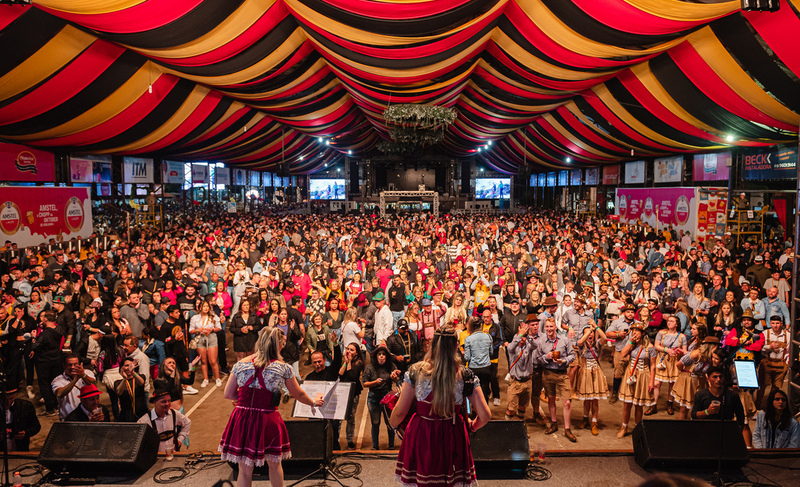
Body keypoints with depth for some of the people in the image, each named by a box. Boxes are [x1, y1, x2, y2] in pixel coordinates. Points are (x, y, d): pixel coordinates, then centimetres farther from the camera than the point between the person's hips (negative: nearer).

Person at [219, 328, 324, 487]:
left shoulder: (241, 364, 0)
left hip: (242, 420, 2)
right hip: (268, 421, -1)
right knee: (274, 465, 22)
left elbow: (228, 394, 4)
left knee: (245, 471, 11)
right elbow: (298, 394, 8)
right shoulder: (283, 368, -5)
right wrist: (314, 403, 27)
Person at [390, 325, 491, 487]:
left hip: (421, 438, 0)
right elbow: (485, 416, -8)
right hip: (452, 438, 0)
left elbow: (399, 412, -6)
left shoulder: (416, 371, -11)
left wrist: (393, 424, 16)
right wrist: (471, 426, 13)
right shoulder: (466, 376, -10)